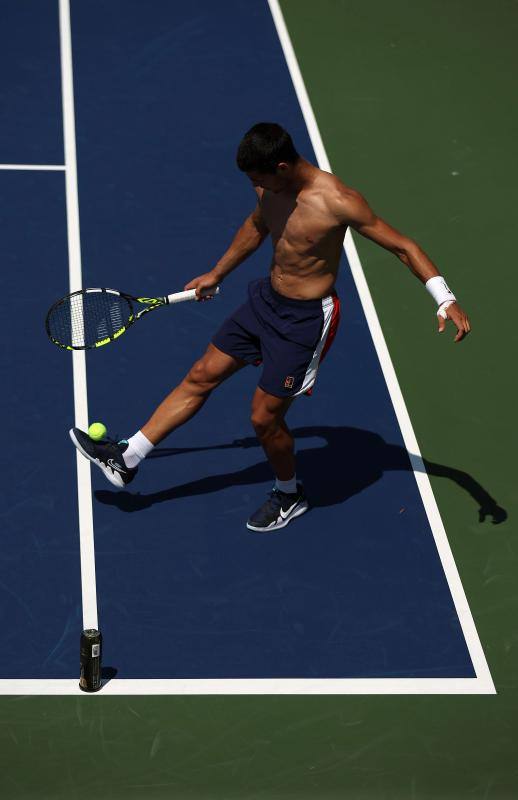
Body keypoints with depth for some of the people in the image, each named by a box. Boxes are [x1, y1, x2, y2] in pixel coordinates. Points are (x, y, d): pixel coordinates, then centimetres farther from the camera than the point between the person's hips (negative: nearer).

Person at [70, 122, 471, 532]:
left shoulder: (337, 201, -28)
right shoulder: (271, 187, -5)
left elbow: (405, 246, -22)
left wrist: (446, 299, -31)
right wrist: (216, 274, 29)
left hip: (306, 319, -7)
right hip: (267, 298, 8)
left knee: (264, 416, 1)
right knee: (201, 376, 12)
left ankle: (290, 495, 30)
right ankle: (127, 458, 22)